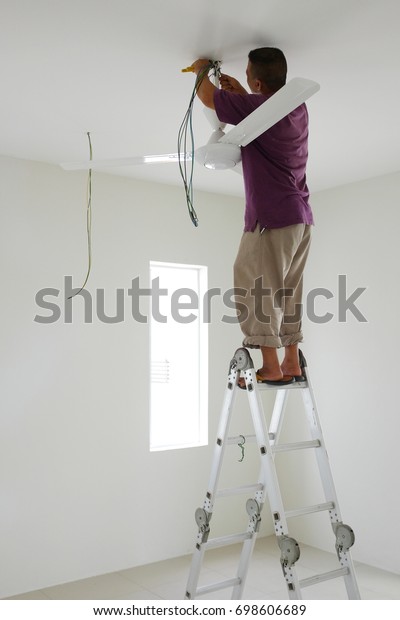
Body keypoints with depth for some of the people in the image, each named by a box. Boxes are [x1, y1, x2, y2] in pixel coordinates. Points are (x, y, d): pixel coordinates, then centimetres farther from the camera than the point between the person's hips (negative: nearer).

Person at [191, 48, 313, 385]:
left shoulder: (257, 108, -14)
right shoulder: (298, 107, 10)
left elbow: (207, 97, 0)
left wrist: (201, 70, 19)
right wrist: (240, 93, 25)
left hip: (271, 219, -8)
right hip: (301, 217, 8)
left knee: (256, 292, -1)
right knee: (288, 293, 12)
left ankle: (271, 368, 1)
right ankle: (292, 364, 16)